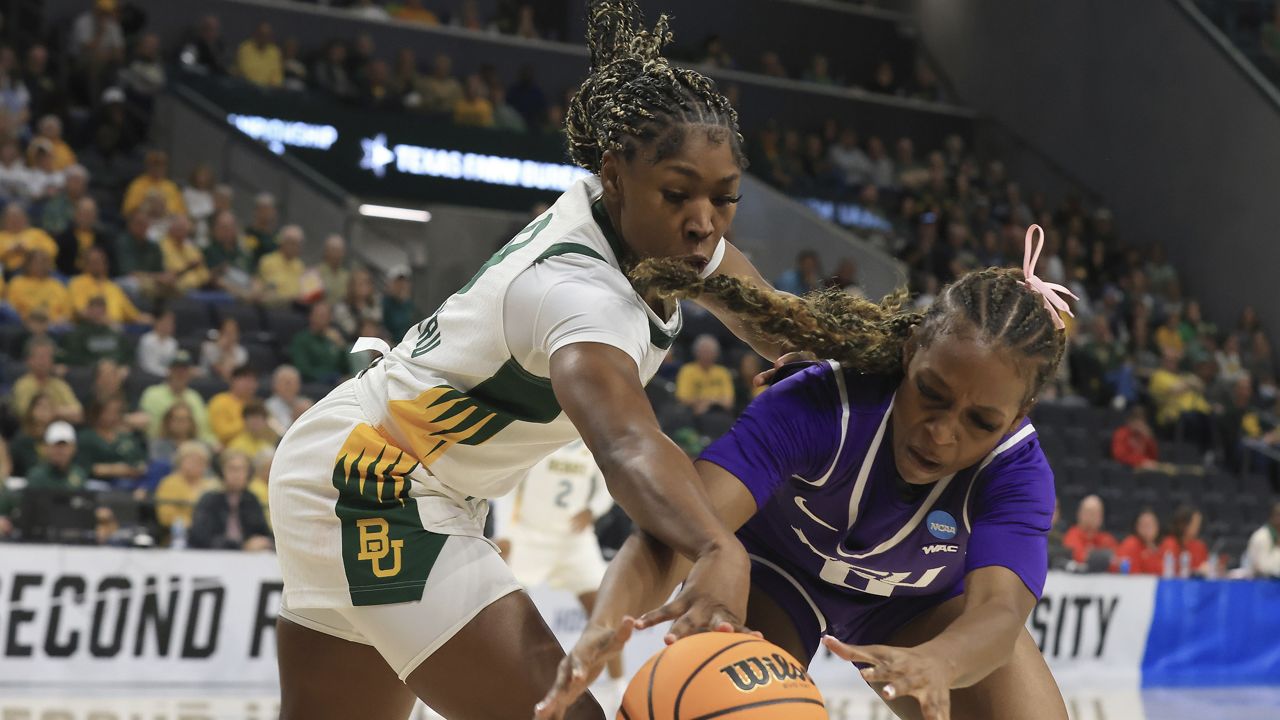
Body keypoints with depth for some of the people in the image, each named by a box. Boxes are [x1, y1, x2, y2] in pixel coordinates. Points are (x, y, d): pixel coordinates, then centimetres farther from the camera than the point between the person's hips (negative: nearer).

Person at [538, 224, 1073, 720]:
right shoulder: (818, 405, -37)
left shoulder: (1017, 469, -30)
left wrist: (935, 663, -73)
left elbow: (999, 611, -47)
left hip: (919, 600, 3)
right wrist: (608, 621, -71)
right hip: (778, 574, -2)